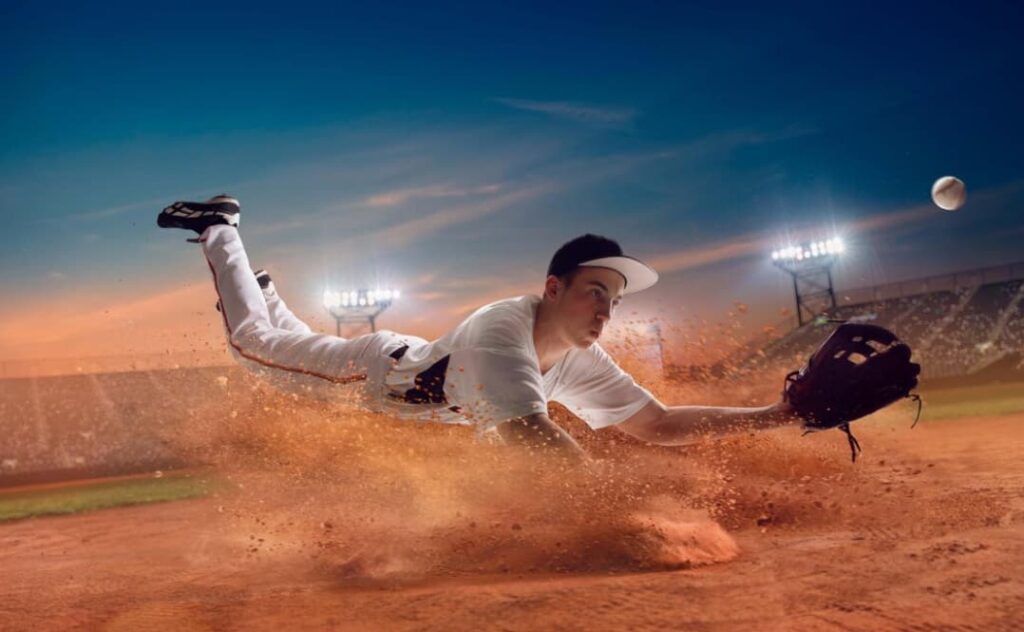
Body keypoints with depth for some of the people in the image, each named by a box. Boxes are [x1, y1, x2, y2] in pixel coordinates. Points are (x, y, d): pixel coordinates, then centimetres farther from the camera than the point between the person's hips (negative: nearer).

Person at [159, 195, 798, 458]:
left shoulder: (583, 363, -19)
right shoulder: (502, 329, -42)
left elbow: (660, 424, -16)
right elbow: (533, 437, -54)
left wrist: (774, 416, -24)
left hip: (416, 394, 6)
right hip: (380, 371, -6)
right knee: (253, 339, 14)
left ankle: (261, 288, 54)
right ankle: (220, 229, 32)